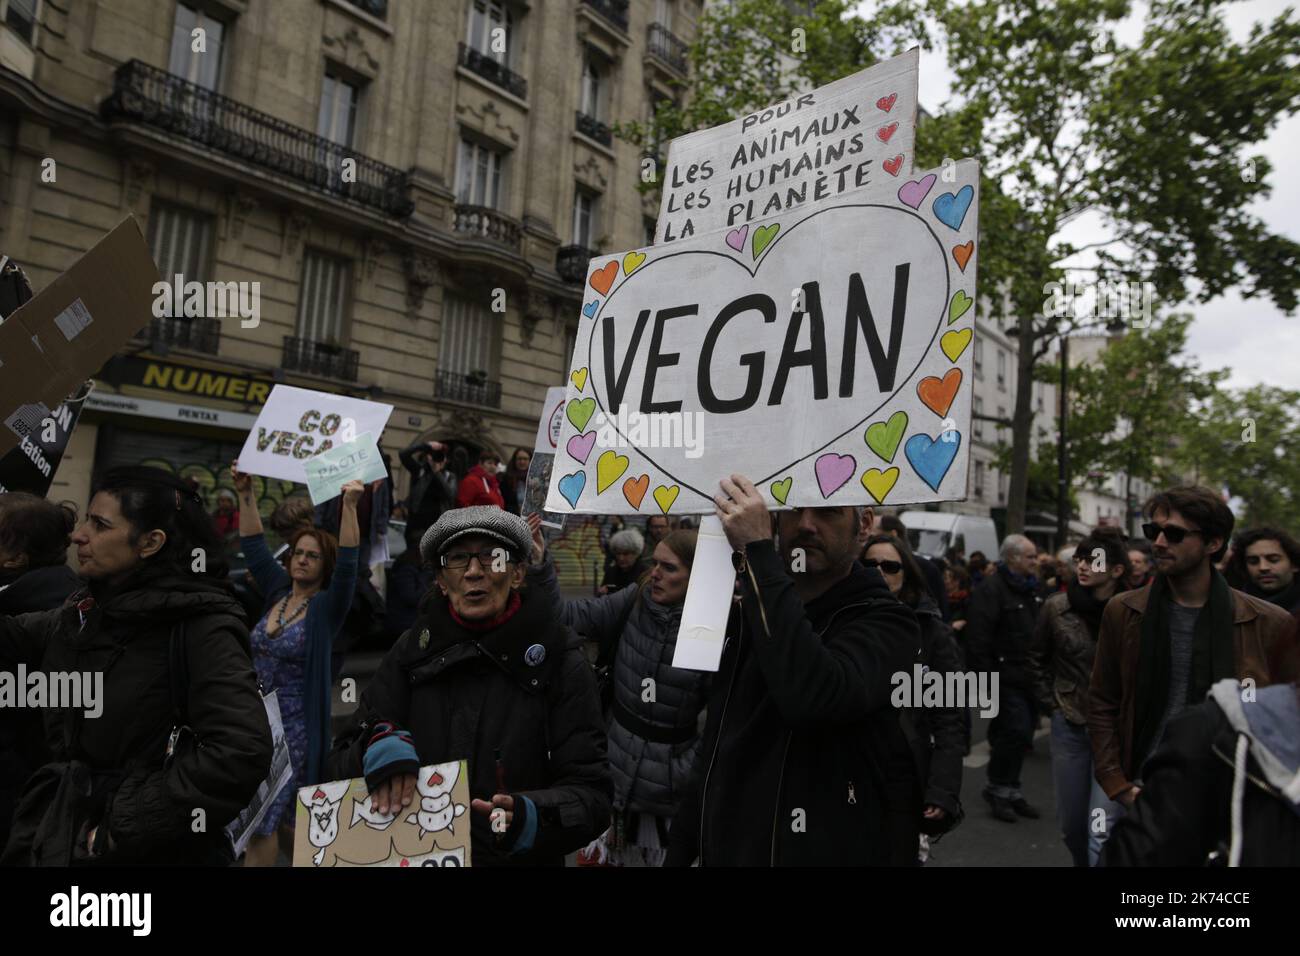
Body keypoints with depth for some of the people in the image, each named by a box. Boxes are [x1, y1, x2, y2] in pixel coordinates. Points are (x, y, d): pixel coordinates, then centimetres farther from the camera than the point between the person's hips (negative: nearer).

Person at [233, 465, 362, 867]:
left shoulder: (327, 606, -9)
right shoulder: (278, 592, 6)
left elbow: (348, 562, -25)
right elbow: (253, 544, 7)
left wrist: (349, 505, -34)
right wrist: (245, 493, -1)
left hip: (295, 725, -6)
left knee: (262, 819, -4)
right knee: (272, 817, 15)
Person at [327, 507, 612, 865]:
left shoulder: (559, 660, -13)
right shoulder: (413, 650, -5)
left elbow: (590, 793, -15)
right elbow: (343, 759, -6)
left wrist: (533, 818, -35)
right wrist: (378, 744, -27)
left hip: (521, 857, -2)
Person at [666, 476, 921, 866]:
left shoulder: (884, 622, -15)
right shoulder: (745, 615, 6)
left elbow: (815, 698, -37)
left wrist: (758, 550, -33)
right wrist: (679, 851, 10)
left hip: (831, 852, -5)